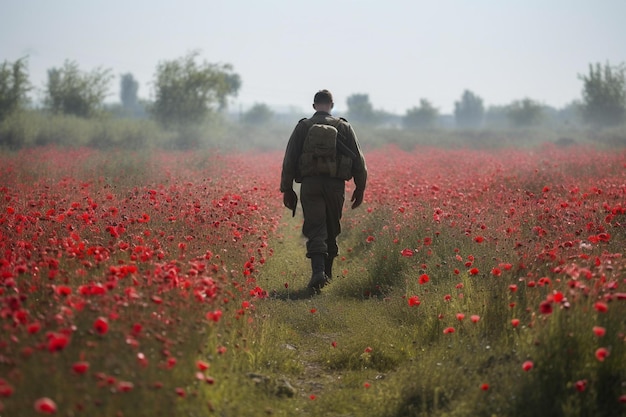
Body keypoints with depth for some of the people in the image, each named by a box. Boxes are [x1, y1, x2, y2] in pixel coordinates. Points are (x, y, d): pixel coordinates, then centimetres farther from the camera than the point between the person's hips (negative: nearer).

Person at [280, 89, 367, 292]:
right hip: (336, 184, 1)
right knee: (331, 231, 16)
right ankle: (327, 273, 24)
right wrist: (360, 188, 14)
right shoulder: (344, 127, 6)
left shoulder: (303, 127, 5)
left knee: (315, 231, -6)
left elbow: (289, 159, 3)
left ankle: (318, 272, -24)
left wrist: (287, 189, 9)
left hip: (310, 184, -1)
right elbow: (358, 160, 5)